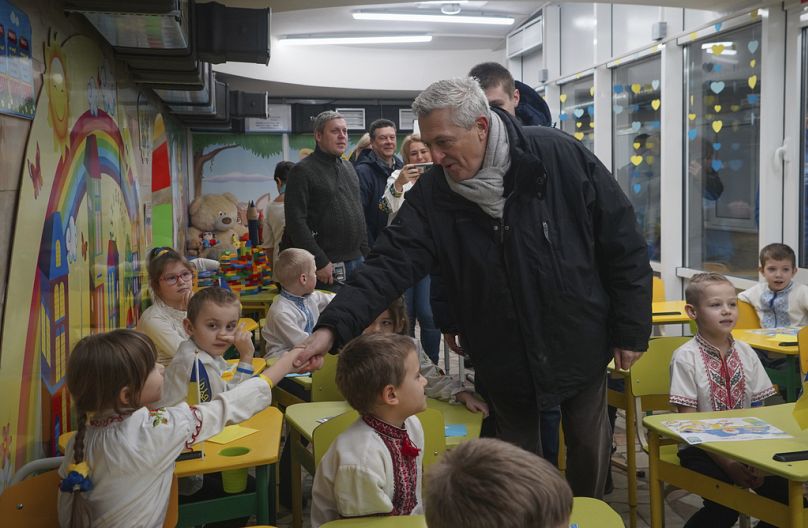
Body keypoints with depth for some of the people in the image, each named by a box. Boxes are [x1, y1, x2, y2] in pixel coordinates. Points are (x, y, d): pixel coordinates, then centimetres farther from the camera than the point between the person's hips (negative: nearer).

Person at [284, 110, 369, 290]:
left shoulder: (349, 168, 17)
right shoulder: (302, 171, -7)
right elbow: (296, 222, -14)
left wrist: (365, 254, 13)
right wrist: (320, 262, -18)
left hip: (357, 261, 7)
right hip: (328, 267, -7)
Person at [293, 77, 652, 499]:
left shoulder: (562, 158, -18)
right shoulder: (431, 194, -13)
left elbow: (623, 245, -11)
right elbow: (390, 264, -20)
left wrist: (630, 331, -9)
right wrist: (333, 326, -35)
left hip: (581, 346, -1)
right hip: (503, 362, 1)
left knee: (590, 448, 16)